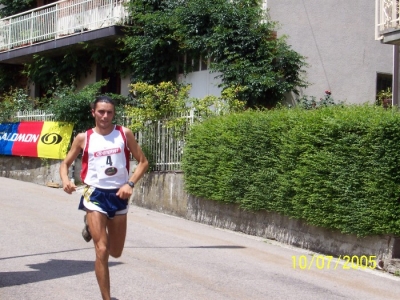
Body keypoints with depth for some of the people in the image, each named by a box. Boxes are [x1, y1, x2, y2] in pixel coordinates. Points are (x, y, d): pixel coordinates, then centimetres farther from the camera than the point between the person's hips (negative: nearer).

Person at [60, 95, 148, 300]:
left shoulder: (125, 134, -1)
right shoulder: (83, 138, -2)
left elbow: (143, 162, 3)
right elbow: (65, 163, 9)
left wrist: (130, 184, -11)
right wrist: (65, 180, -12)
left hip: (118, 195, 2)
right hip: (95, 195, -2)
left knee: (115, 252, 14)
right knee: (102, 250, -11)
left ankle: (92, 226, 44)